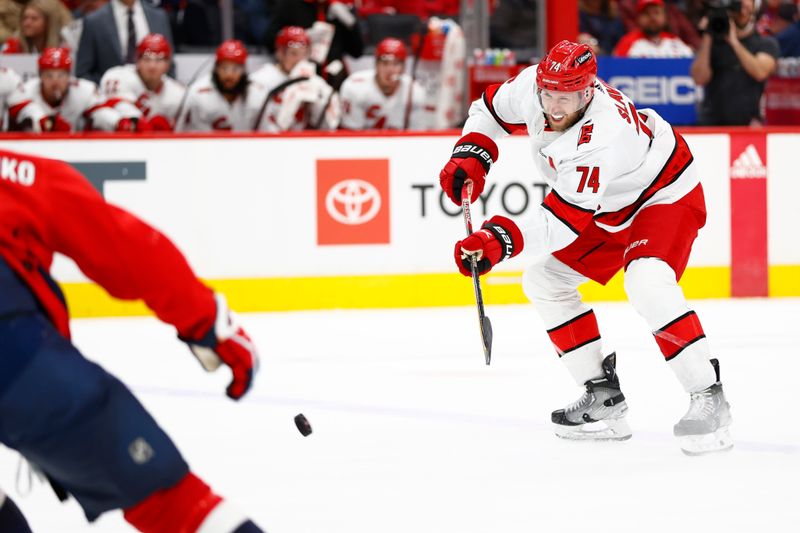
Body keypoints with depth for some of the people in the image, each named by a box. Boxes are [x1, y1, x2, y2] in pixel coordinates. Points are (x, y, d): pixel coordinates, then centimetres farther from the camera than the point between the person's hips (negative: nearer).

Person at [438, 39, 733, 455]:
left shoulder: (600, 137, -40)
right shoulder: (531, 86, -18)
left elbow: (562, 221, -41)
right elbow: (492, 109, 5)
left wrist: (500, 239, -52)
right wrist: (469, 158, -9)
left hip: (665, 195, -9)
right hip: (608, 208, 9)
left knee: (646, 283, -34)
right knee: (544, 281, 7)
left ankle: (708, 398, -27)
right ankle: (604, 397, 12)